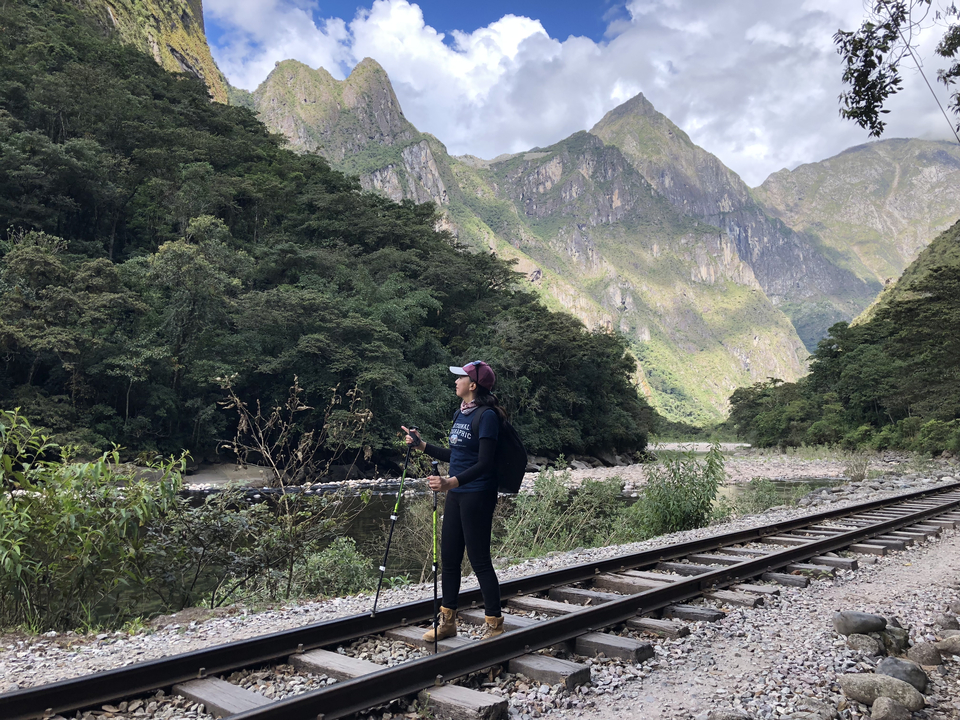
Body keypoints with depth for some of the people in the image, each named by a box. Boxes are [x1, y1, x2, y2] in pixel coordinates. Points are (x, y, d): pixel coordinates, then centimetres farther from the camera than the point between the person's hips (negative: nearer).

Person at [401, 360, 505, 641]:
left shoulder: (487, 416, -15)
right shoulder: (461, 413, 12)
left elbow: (484, 463, -22)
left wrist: (451, 482, -34)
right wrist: (422, 445, 19)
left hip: (478, 495, -9)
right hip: (456, 494, 9)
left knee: (479, 560, -1)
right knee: (449, 558, 13)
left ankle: (494, 624, 15)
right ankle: (447, 620, 25)